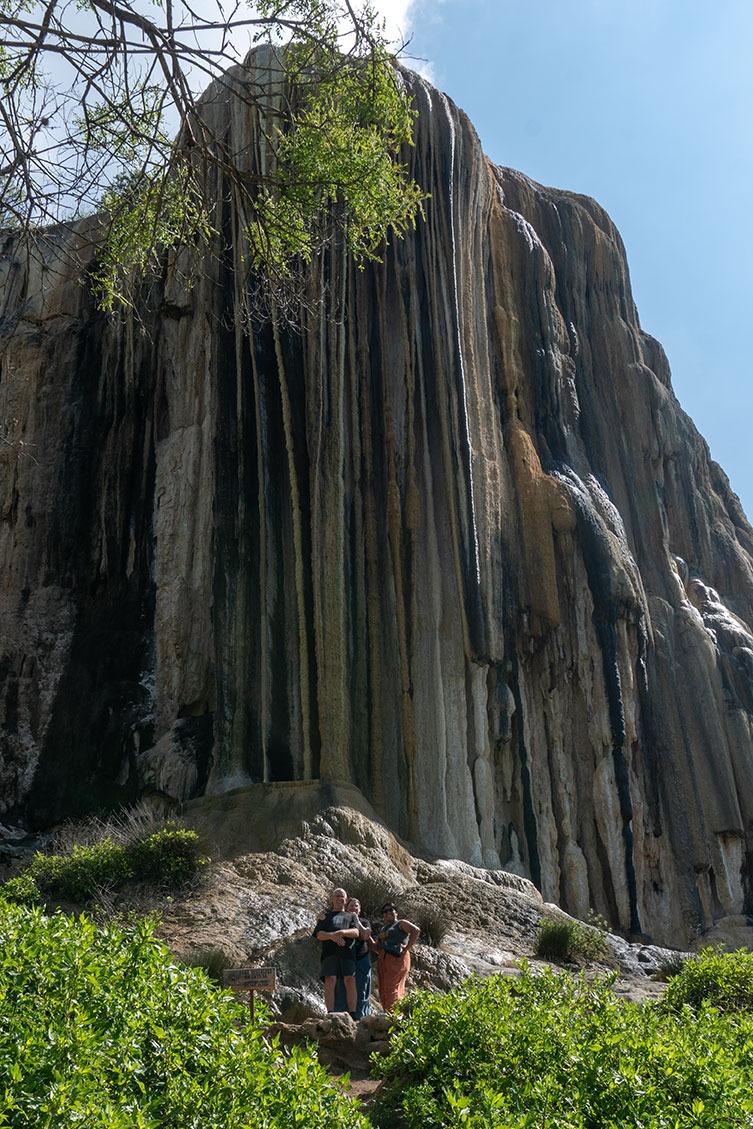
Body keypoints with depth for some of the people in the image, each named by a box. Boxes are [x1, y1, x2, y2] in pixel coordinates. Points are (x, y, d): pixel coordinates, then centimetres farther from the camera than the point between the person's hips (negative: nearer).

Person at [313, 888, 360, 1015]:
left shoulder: (351, 916, 29)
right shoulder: (325, 917, 28)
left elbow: (356, 932, 10)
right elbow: (318, 934, 11)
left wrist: (342, 932, -10)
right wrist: (331, 936, -10)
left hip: (348, 952, 0)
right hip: (330, 952, 0)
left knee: (350, 980, -13)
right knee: (330, 981, -15)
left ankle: (352, 1015, -14)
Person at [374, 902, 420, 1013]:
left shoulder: (401, 923, 5)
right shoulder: (382, 929, 27)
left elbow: (416, 930, -12)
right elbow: (377, 947, 24)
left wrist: (406, 948, -14)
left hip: (396, 959, -8)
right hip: (382, 960, 8)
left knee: (391, 988, -16)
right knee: (383, 990, 2)